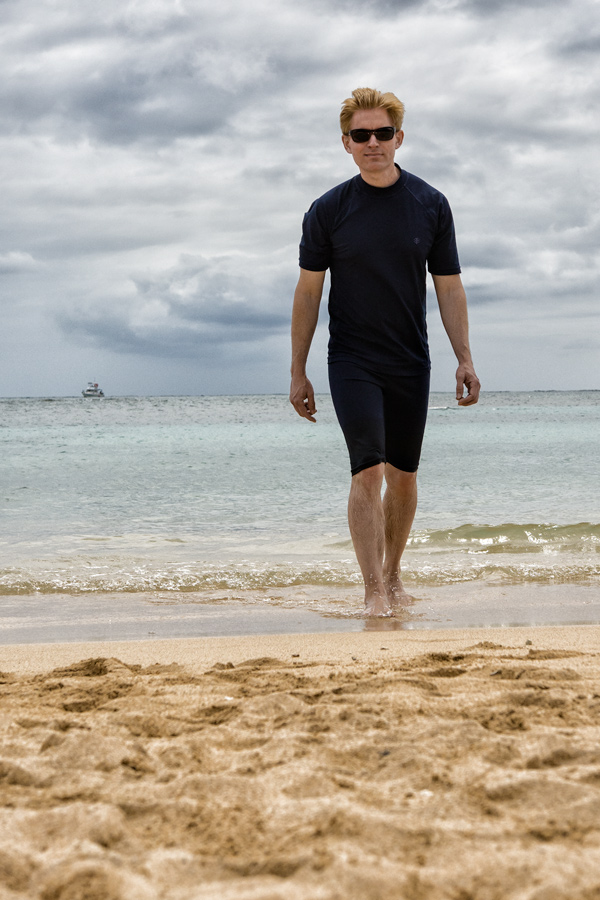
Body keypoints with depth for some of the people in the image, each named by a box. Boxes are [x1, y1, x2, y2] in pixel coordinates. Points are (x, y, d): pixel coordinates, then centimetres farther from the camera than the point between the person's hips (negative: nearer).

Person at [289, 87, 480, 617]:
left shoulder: (431, 206, 2)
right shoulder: (329, 211, -2)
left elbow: (449, 287, 7)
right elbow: (308, 292, 3)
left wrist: (465, 359, 0)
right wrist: (298, 373, 2)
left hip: (411, 363, 2)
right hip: (352, 362, -2)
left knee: (403, 475, 10)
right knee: (368, 471, -15)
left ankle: (393, 575, 28)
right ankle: (374, 592, -13)